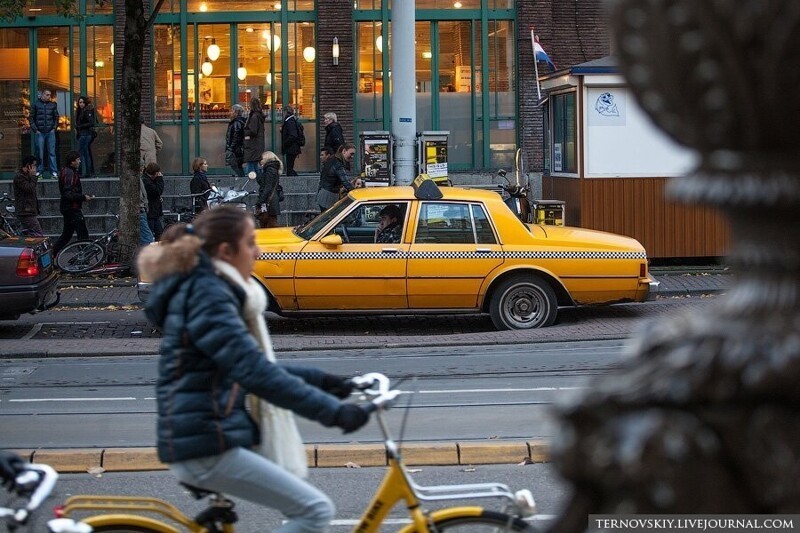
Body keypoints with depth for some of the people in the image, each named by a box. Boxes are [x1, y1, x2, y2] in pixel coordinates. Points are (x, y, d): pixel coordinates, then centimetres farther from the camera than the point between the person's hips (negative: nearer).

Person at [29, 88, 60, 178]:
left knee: (52, 152, -1)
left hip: (50, 132, 1)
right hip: (39, 132, -1)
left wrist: (54, 128, 2)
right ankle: (40, 171, 6)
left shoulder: (53, 105, 10)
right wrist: (35, 130, -5)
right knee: (40, 153, 1)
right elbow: (31, 118, 3)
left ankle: (54, 171, -1)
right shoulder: (36, 104, 4)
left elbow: (56, 117, 14)